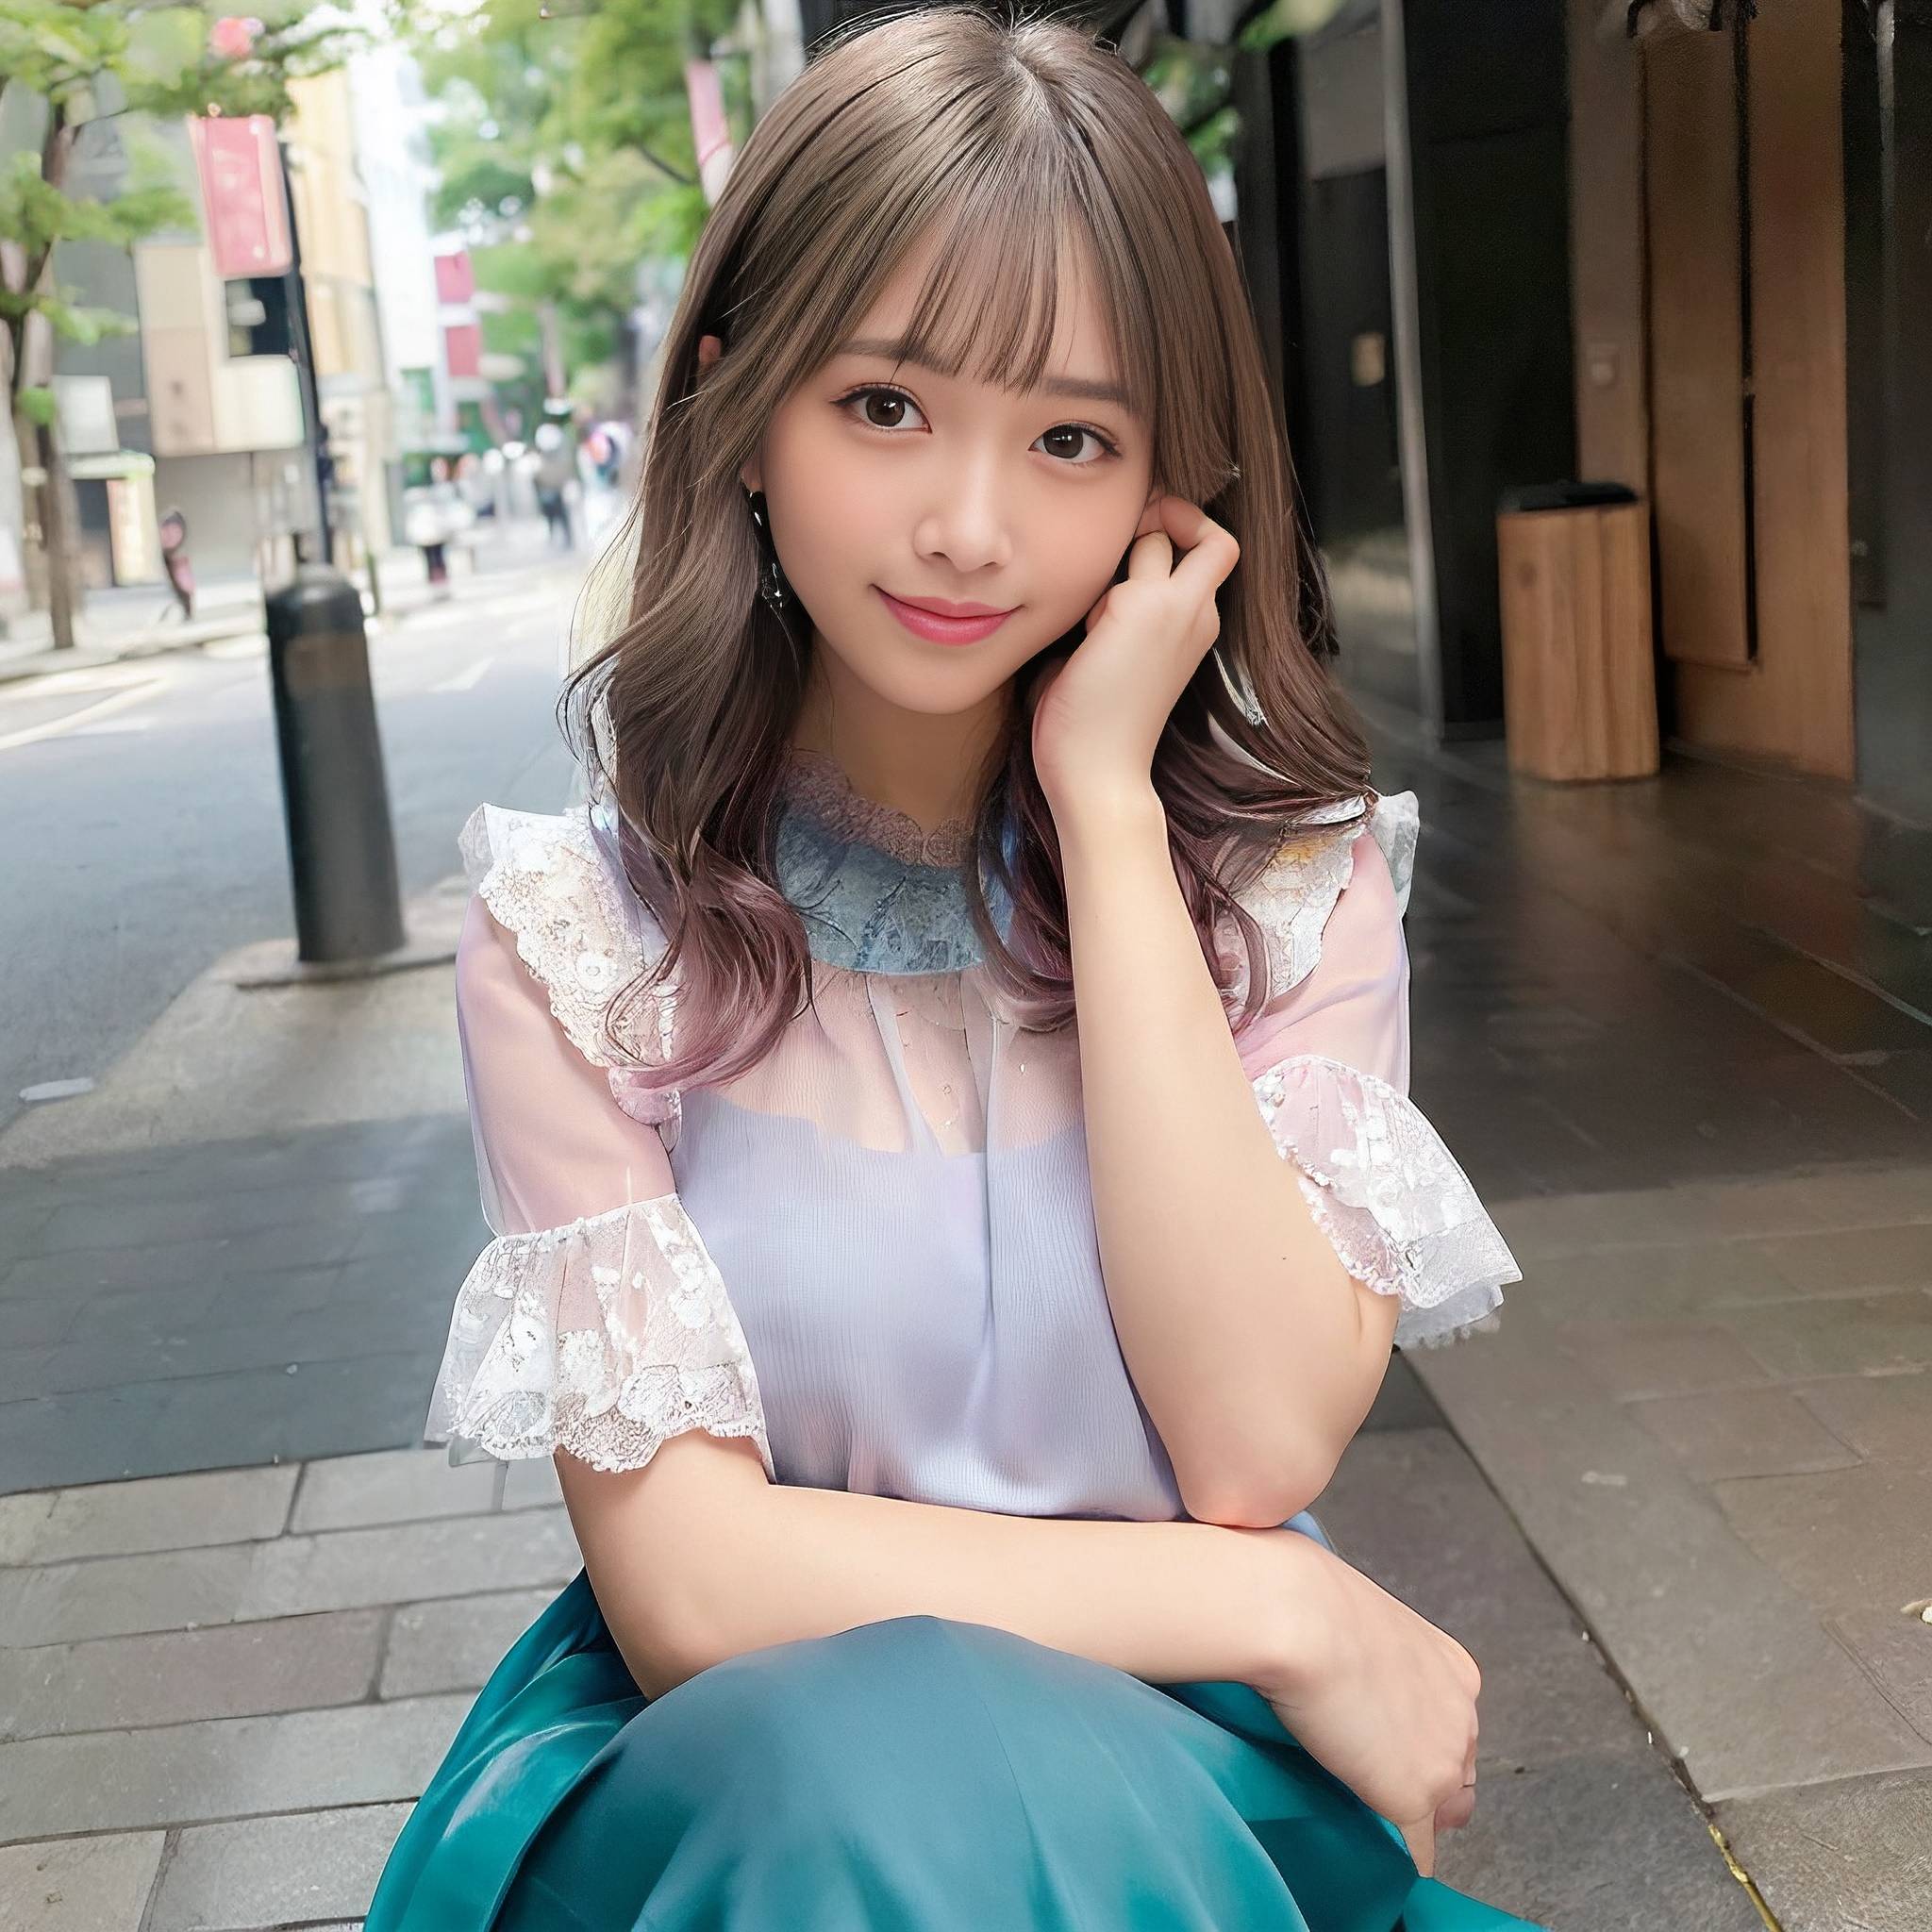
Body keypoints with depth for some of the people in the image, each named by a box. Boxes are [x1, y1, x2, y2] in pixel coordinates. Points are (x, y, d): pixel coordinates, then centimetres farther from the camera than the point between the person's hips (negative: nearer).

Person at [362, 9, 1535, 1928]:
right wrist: (1280, 1607, -17)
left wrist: (1104, 804, -17)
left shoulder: (1295, 872, -2)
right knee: (912, 1756, -35)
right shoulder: (576, 929, -6)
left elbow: (1266, 1445, -17)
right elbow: (684, 1584, -12)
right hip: (742, 1773, -1)